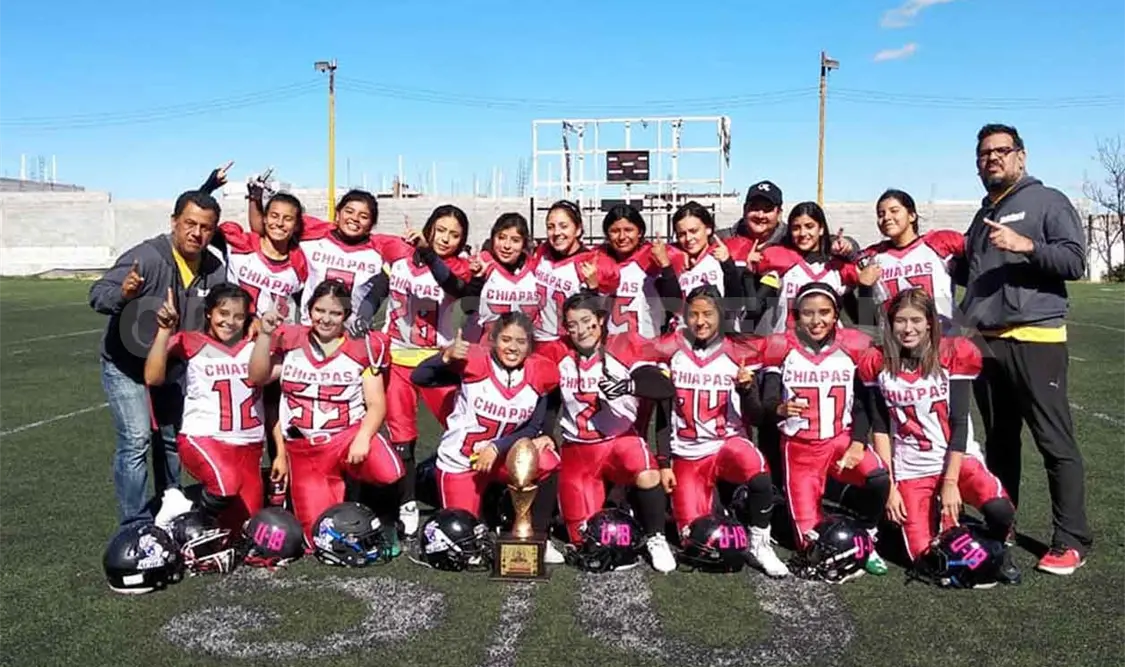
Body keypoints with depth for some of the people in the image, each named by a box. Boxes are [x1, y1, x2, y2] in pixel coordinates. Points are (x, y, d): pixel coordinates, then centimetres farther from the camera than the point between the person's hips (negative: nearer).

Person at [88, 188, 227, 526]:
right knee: (136, 440, -13)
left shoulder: (216, 271, -9)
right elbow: (97, 294, -30)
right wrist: (122, 293, -52)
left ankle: (170, 495, 42)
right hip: (126, 364, -5)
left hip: (174, 368, 5)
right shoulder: (146, 256, -25)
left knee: (173, 435, 18)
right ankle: (136, 526, -4)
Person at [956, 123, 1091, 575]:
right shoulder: (983, 214, 20)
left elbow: (1075, 260, -11)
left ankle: (1071, 541, 2)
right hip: (986, 342, 7)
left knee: (1056, 443, -4)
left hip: (1035, 340, -7)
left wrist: (1027, 245, -23)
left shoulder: (1047, 201, 0)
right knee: (998, 440, 14)